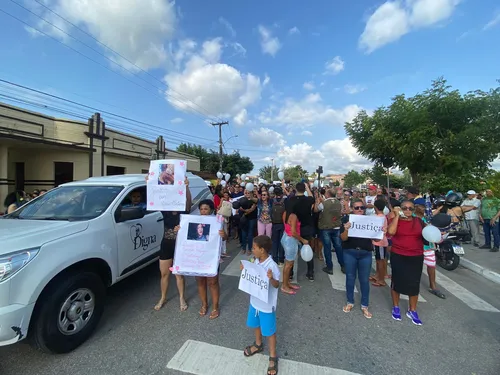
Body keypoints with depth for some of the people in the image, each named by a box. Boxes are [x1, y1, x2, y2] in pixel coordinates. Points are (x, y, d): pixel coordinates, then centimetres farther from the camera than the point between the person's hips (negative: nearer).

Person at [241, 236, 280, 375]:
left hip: (267, 305, -7)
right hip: (255, 301, 8)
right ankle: (258, 344, 55)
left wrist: (271, 278, -45)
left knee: (269, 331, 13)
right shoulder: (256, 261, -6)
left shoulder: (272, 266, -29)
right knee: (255, 324, 28)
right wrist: (245, 269, -6)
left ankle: (273, 357, 36)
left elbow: (277, 285, -25)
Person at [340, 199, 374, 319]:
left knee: (364, 280, 9)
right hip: (350, 252, -1)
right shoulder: (347, 220, -3)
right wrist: (346, 230, -30)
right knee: (350, 278, 10)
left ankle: (364, 305, 27)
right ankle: (350, 302, 29)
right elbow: (343, 238, -10)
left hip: (366, 253, 1)